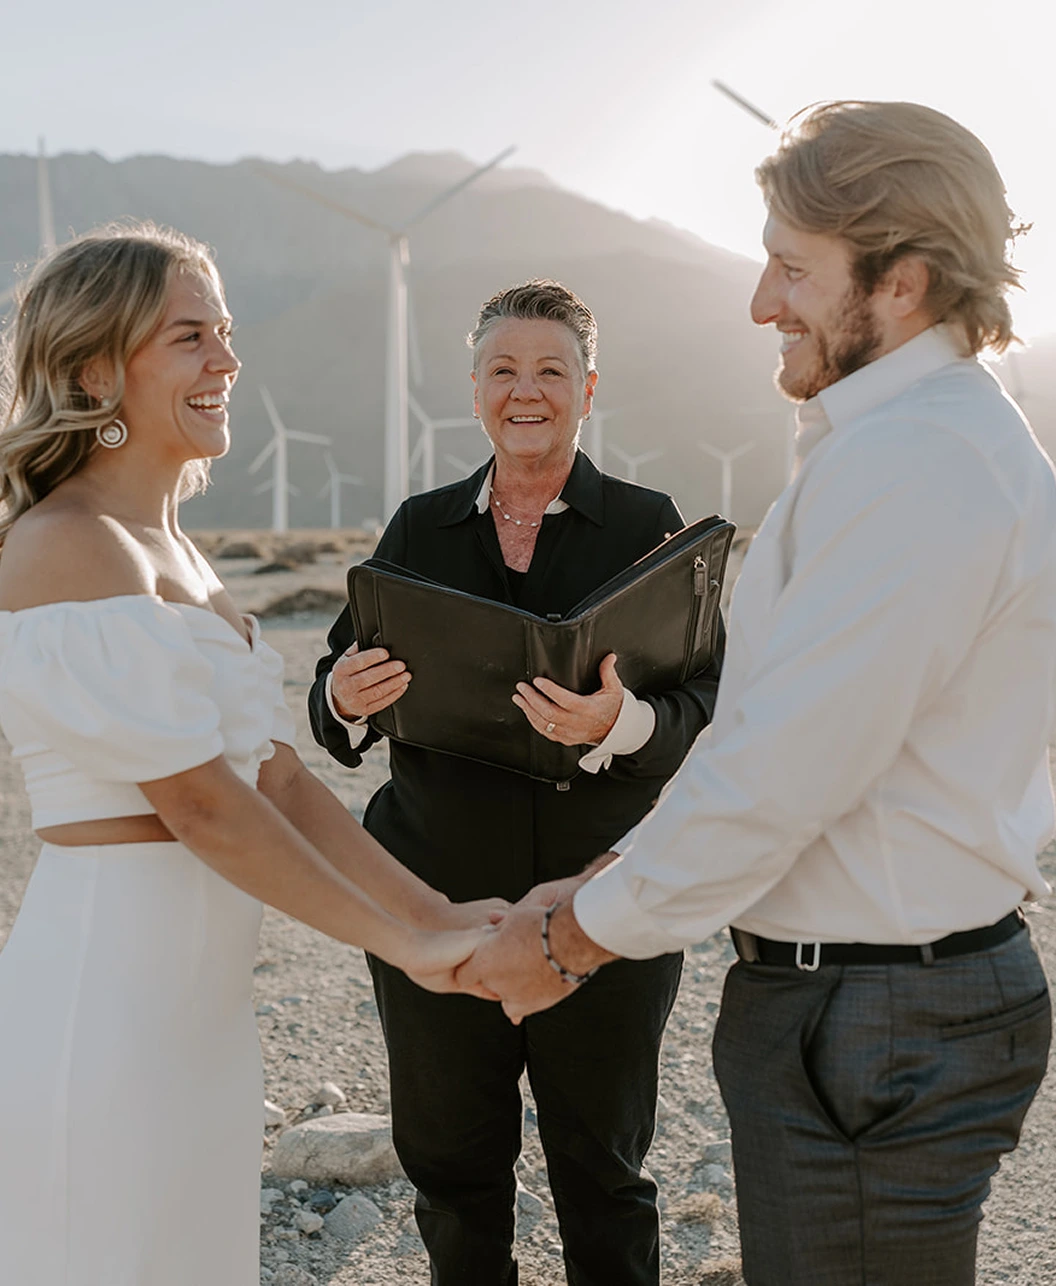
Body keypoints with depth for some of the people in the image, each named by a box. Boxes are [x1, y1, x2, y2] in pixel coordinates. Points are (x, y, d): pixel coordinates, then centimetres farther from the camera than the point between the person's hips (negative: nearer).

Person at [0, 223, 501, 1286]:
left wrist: (439, 914, 1)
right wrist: (401, 944, -12)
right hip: (106, 991, -9)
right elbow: (200, 804, -18)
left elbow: (278, 778, 9)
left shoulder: (170, 551, 13)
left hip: (196, 994, 9)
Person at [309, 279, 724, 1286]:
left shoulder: (649, 526, -2)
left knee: (602, 1171, 12)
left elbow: (700, 713, -11)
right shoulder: (420, 528, 7)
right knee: (450, 1166, 14)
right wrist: (345, 700, -18)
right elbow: (336, 700, 6)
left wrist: (619, 725, -32)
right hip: (435, 903, 3)